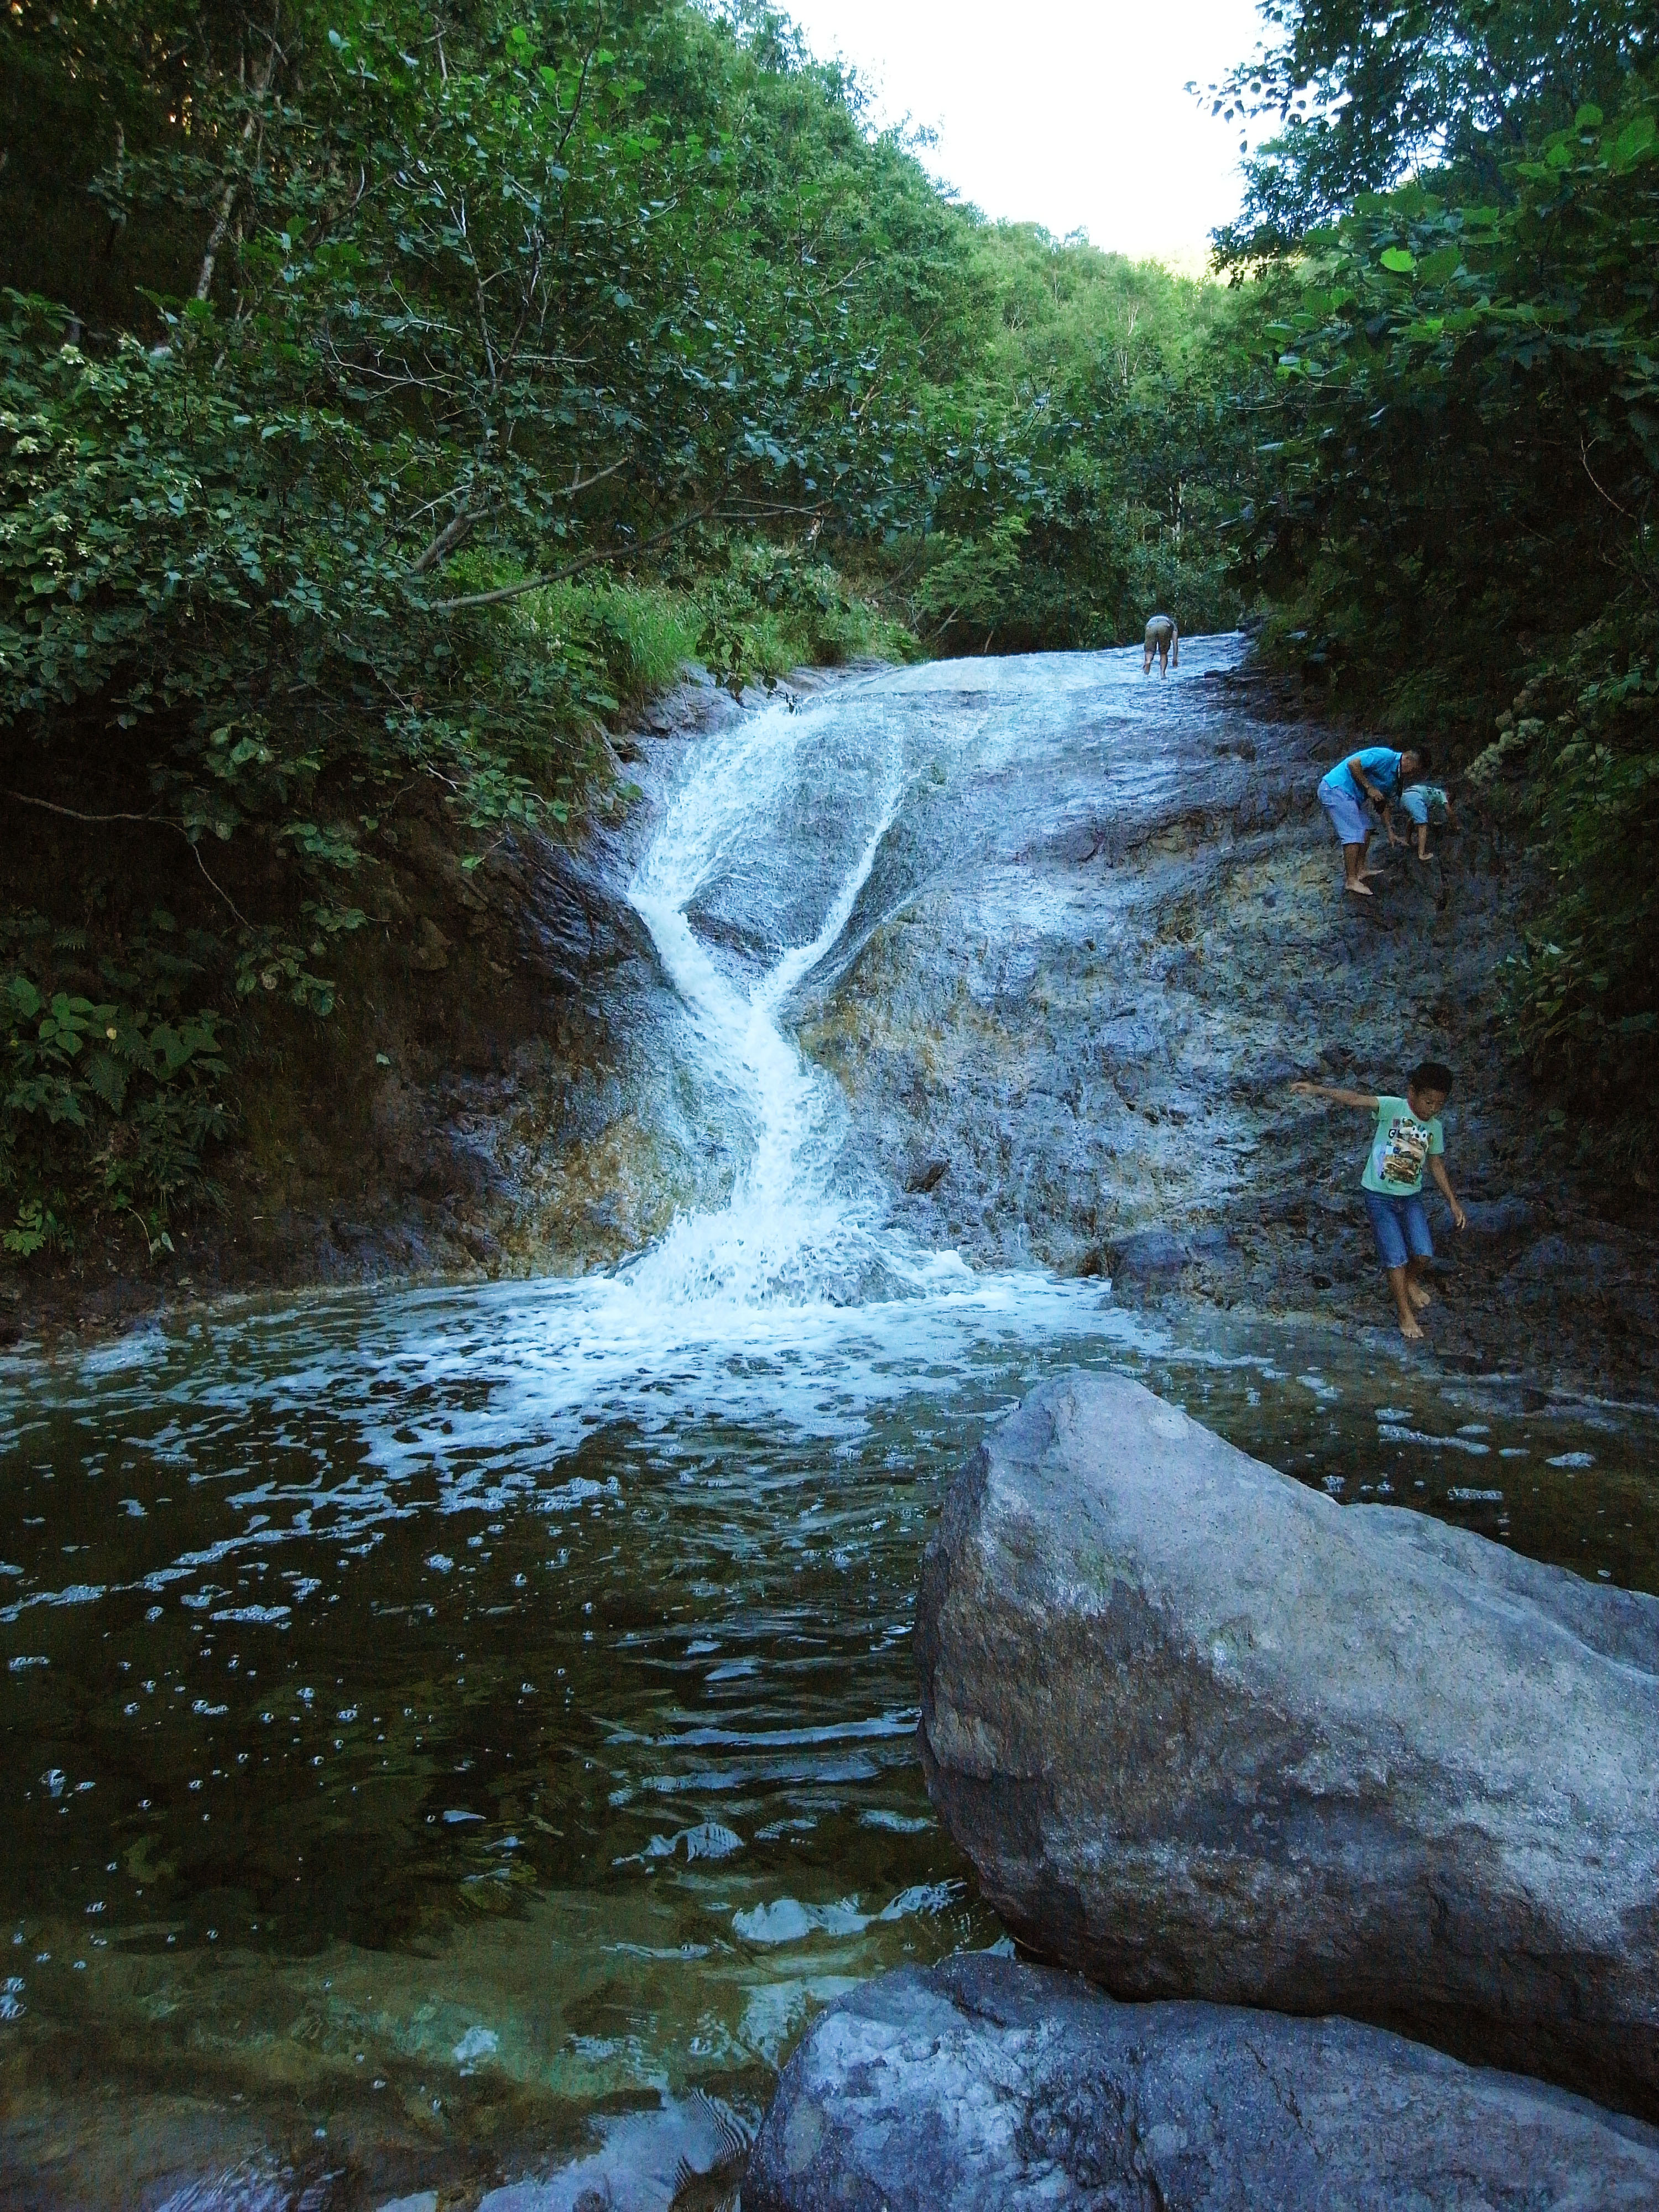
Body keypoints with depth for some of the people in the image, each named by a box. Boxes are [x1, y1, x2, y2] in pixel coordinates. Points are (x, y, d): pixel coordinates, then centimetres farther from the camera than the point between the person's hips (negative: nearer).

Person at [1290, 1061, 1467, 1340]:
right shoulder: (1393, 1108, -16)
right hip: (1380, 1196, -4)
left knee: (1424, 1253, -4)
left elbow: (1437, 1166, 13)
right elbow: (1356, 1099, -31)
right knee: (1397, 1257, -5)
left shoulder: (1435, 1128, 0)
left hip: (1411, 1196, 5)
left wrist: (1453, 1202, 12)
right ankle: (1406, 1314, 12)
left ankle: (1411, 1281, 31)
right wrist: (1318, 1090, -44)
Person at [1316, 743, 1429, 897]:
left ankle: (1360, 869, 20)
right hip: (1335, 789, -11)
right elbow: (1353, 764, -22)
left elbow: (1383, 804, 22)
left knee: (1367, 825, 15)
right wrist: (1370, 788, -18)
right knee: (1354, 834, -14)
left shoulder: (1395, 779, 14)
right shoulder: (1386, 757, -17)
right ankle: (1351, 880, -13)